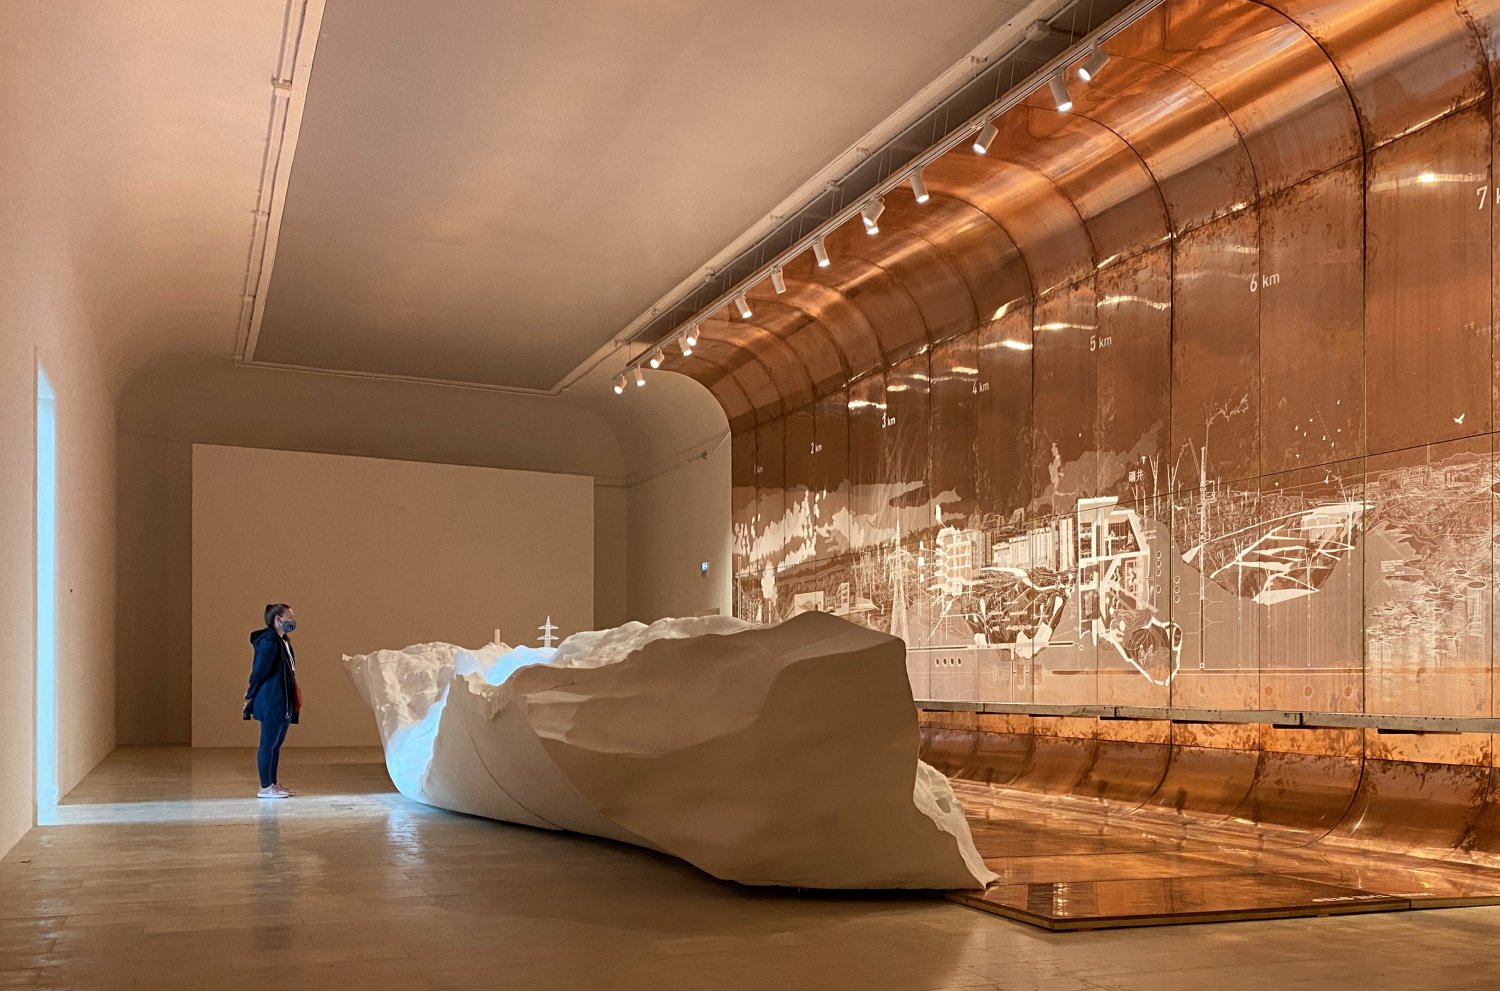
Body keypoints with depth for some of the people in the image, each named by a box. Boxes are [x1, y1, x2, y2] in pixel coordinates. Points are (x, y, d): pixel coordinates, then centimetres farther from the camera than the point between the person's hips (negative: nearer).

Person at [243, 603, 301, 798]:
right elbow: (259, 671, -15)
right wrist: (251, 696, -8)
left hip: (283, 702, 10)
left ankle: (273, 784, 22)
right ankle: (265, 787, 3)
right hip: (271, 702, -10)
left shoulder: (282, 641, 14)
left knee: (277, 743, 14)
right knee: (268, 743, -3)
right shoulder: (269, 642, -17)